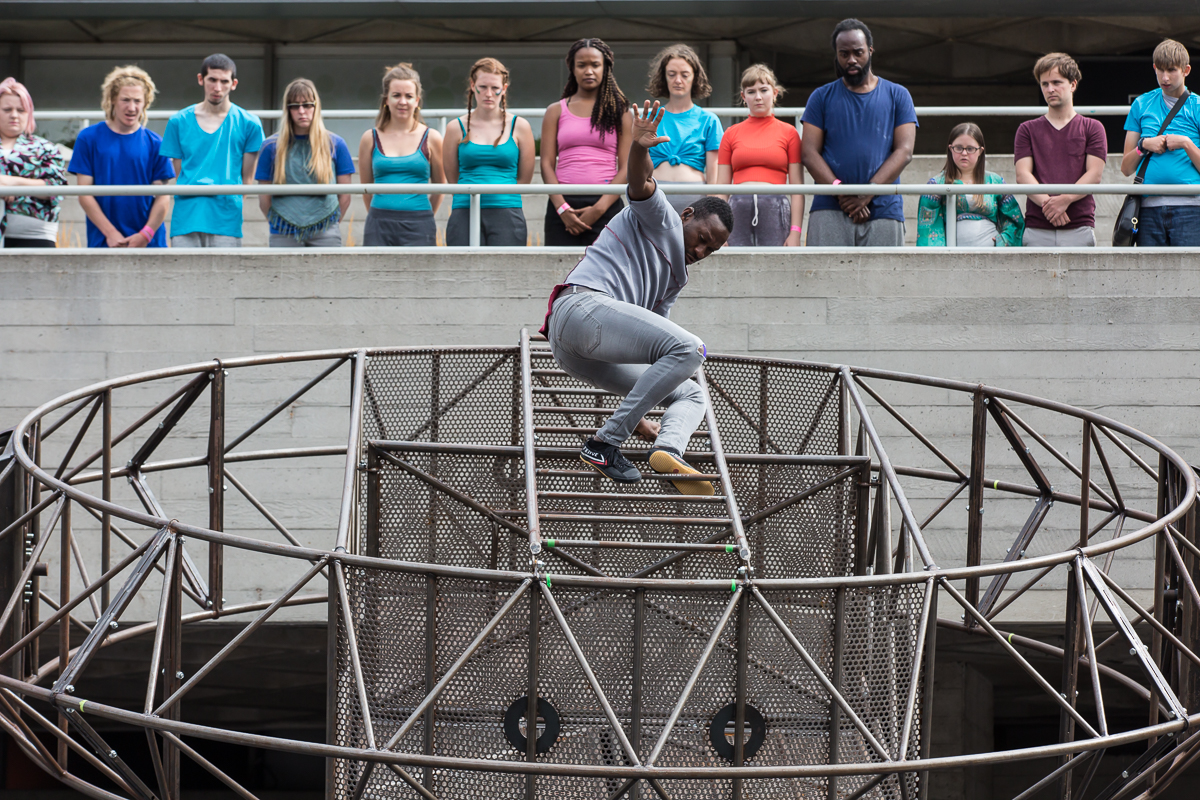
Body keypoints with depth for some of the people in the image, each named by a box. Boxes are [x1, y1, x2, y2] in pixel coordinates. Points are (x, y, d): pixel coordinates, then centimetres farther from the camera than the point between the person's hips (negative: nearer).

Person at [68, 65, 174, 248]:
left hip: (149, 242, 1)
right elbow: (84, 194, 1)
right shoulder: (89, 138, 4)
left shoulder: (155, 143, 6)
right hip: (103, 242, -1)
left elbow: (163, 197, 4)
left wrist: (145, 235, -9)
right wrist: (111, 233, -7)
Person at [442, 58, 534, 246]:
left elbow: (524, 179, 10)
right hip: (465, 215, 1)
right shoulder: (457, 128, 9)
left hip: (507, 217, -1)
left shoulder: (519, 127, 8)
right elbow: (452, 179, 13)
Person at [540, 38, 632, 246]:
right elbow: (547, 164, 6)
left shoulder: (620, 113, 9)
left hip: (607, 207, -1)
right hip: (563, 203, 1)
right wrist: (562, 208, -8)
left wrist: (599, 209, -10)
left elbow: (625, 168, 2)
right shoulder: (556, 112, 13)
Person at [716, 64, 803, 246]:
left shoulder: (788, 133, 10)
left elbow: (797, 187, 6)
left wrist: (795, 231, -4)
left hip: (775, 211, -1)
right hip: (738, 210, 1)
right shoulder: (731, 134, 14)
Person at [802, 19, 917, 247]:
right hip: (830, 211, 0)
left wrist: (867, 194, -10)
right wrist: (841, 192, -12)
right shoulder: (822, 97, 13)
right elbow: (810, 153, 4)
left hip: (883, 210, 0)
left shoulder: (897, 96, 13)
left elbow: (904, 151, 3)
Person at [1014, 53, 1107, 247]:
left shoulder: (1092, 128, 12)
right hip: (1037, 229, 1)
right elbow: (1022, 174, 3)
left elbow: (1095, 174, 1)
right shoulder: (1027, 130, 15)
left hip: (1079, 227, -1)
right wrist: (1047, 202, -15)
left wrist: (1065, 199, -15)